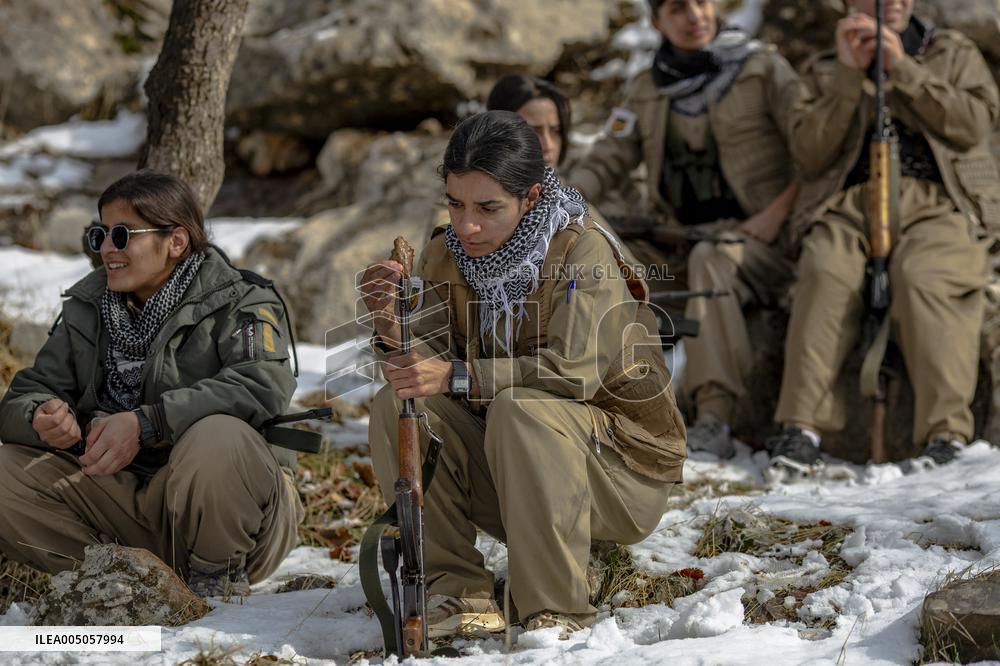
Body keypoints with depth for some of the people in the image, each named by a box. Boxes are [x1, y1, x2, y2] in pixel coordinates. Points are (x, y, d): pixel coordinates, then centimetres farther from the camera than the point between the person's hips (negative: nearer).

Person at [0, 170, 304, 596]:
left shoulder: (238, 303, -6)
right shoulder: (87, 309, 11)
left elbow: (265, 385, -26)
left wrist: (145, 423, -33)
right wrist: (42, 419, -19)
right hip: (123, 504, 5)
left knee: (217, 438, -37)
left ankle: (218, 580, -12)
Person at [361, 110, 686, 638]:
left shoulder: (583, 251, -16)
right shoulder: (445, 258, 0)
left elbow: (574, 371, -27)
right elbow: (428, 363, -10)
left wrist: (458, 376, -34)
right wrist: (391, 323, -30)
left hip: (618, 466, -5)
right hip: (503, 478, 5)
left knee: (518, 409, -34)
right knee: (396, 406, -15)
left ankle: (557, 613, -24)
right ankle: (456, 590, -13)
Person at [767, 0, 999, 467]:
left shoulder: (955, 55, 23)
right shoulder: (825, 72, 24)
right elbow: (808, 155, 8)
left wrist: (902, 70, -2)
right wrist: (848, 75, 1)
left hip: (937, 204, -1)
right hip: (849, 204, 1)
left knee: (920, 276, -35)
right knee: (826, 273, -33)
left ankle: (946, 433, -38)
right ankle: (802, 426, -35)